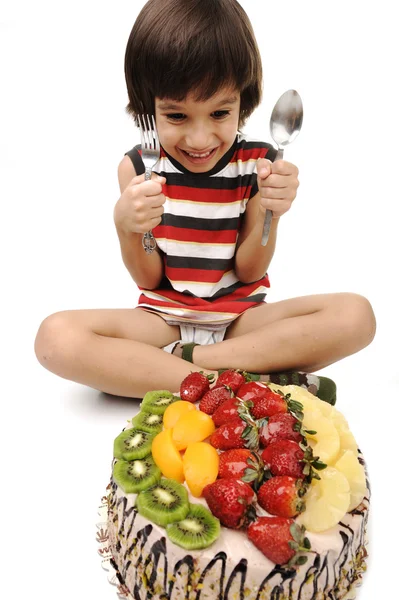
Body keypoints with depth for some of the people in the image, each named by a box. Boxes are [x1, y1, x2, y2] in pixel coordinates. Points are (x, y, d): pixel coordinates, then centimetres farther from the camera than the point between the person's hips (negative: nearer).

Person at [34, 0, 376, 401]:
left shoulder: (258, 163, -5)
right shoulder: (138, 168, -5)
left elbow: (249, 272, -4)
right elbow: (148, 280, -3)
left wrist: (270, 212, -22)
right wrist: (127, 228, -23)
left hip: (241, 319, 1)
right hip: (164, 319, 0)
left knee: (355, 315, -23)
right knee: (55, 337, -28)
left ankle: (182, 359, -22)